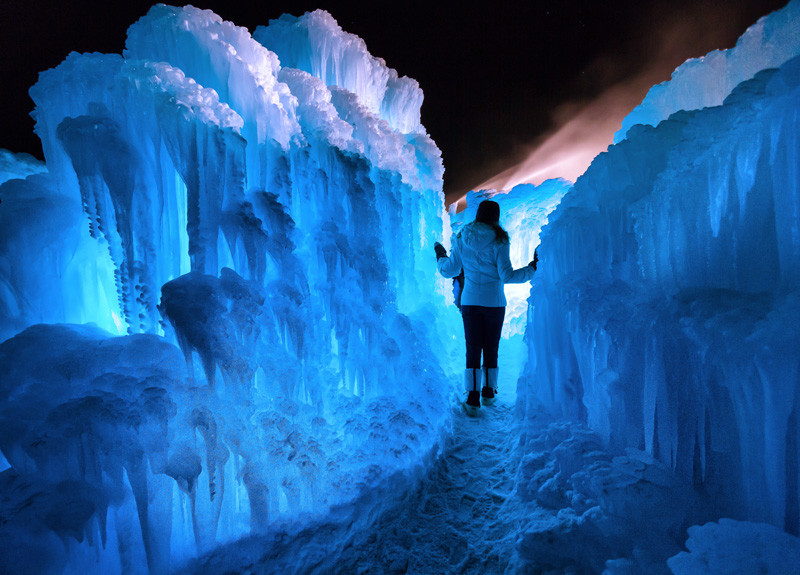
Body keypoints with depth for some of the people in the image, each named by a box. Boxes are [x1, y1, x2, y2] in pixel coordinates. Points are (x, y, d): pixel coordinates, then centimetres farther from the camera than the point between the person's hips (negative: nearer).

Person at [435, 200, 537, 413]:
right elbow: (506, 276, -13)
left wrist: (440, 257, 24)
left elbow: (449, 271, 5)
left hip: (469, 302, 1)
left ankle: (473, 399, 4)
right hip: (494, 302, -1)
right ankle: (489, 393, 28)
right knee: (491, 349, 14)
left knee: (473, 349, 5)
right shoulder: (499, 241, -10)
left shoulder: (461, 239, -1)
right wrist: (532, 268, -3)